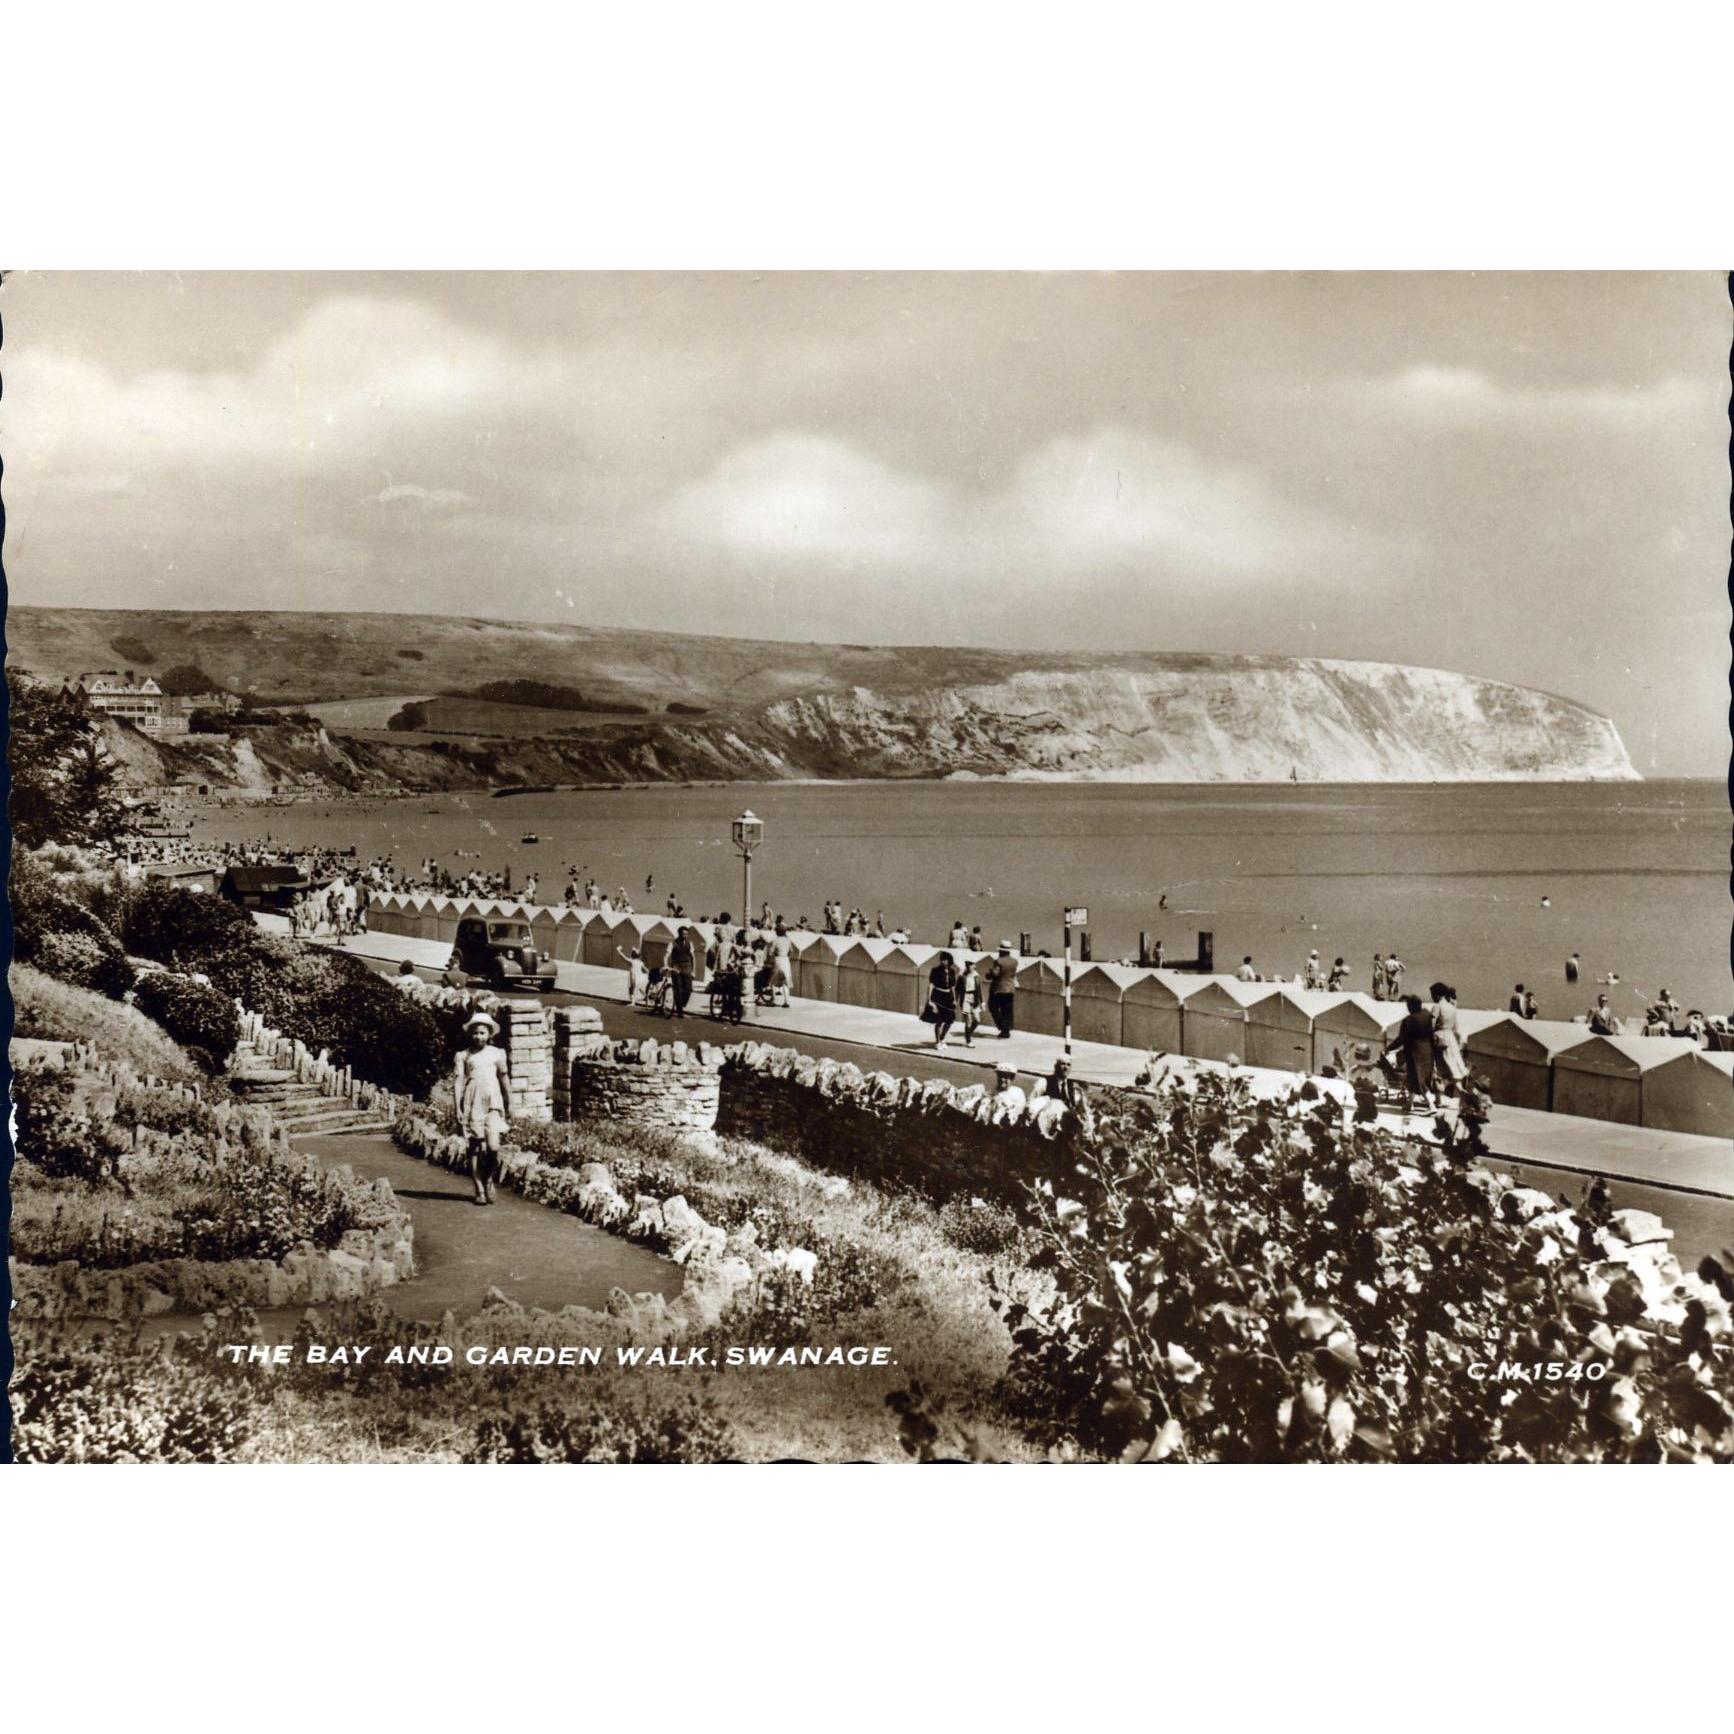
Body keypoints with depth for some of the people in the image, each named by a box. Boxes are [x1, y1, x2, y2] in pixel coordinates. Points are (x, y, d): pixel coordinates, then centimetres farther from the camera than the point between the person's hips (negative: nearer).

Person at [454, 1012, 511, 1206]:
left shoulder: (496, 1053, 9)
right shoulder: (464, 1055, 6)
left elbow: (504, 1080, 18)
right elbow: (458, 1082, 3)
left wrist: (510, 1104, 22)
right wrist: (458, 1108, -5)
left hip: (493, 1104, 0)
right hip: (472, 1104, 0)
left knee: (493, 1148, -14)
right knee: (475, 1148, 2)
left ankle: (488, 1179, 13)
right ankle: (479, 1190, 11)